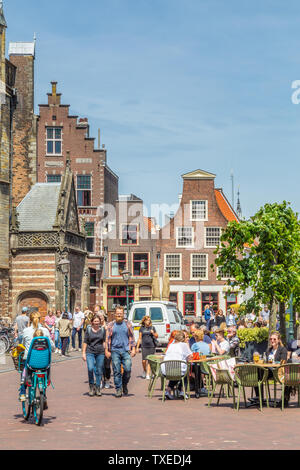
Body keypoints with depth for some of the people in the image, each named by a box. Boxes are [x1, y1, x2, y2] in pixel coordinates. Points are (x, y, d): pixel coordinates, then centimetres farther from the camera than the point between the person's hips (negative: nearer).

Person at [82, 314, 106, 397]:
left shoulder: (102, 329, 7)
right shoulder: (88, 329, 3)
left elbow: (104, 341, 12)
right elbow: (85, 342, 5)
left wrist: (105, 351, 5)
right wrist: (83, 353, 1)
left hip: (100, 352, 2)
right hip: (90, 352, -2)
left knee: (99, 371, 3)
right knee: (90, 368, -18)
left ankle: (98, 388, 16)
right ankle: (91, 386, 0)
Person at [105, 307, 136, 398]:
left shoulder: (127, 324, 9)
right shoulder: (111, 325, 8)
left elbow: (131, 337, 10)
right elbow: (108, 338, 8)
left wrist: (133, 349, 3)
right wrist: (107, 350, 2)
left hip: (126, 350, 0)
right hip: (115, 351, 0)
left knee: (127, 369, -8)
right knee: (117, 371, -1)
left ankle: (124, 385, 16)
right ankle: (118, 389, 7)